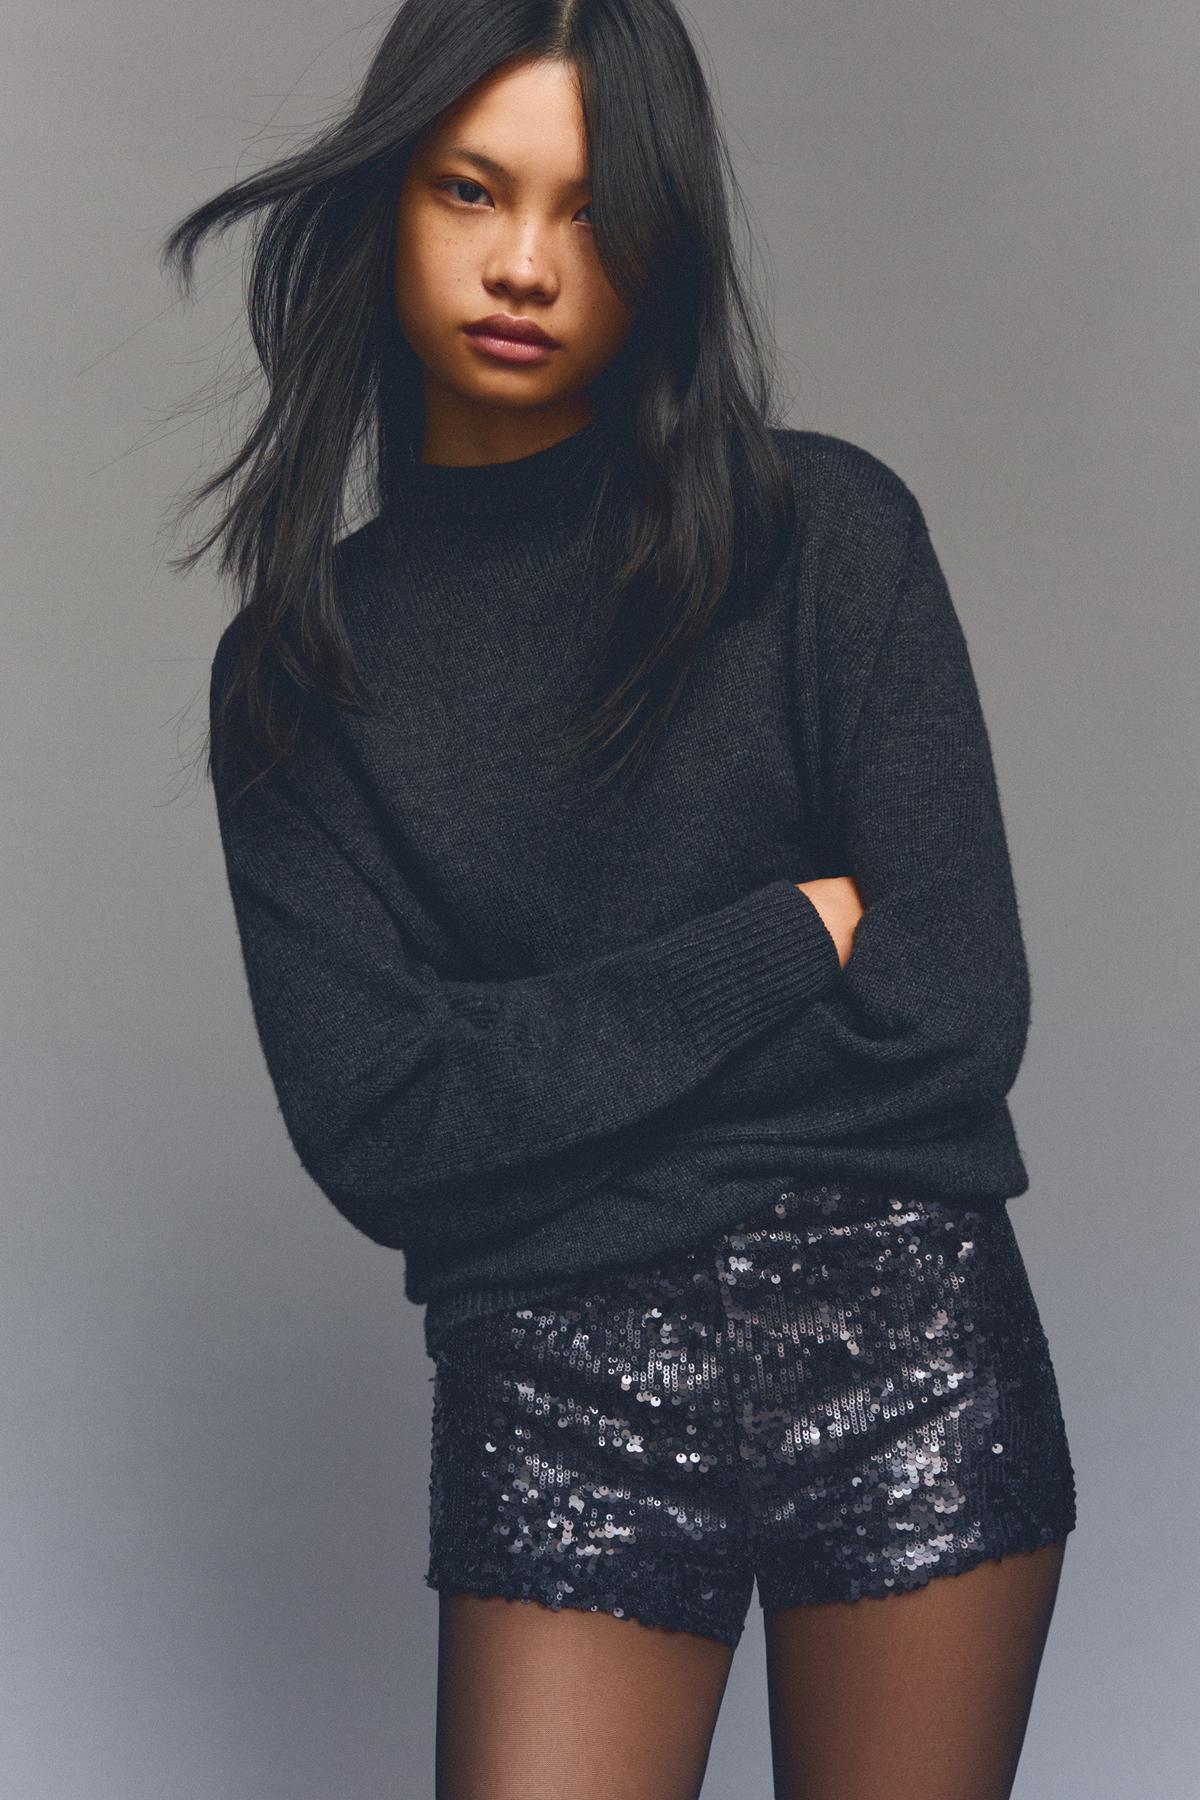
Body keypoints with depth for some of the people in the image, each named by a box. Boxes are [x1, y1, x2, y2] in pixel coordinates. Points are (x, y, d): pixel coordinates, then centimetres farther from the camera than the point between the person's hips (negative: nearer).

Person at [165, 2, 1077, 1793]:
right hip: (557, 1390, 1)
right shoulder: (301, 667, 3)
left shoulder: (825, 530, -1)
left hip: (904, 1349, 0)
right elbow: (364, 1126, -8)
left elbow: (958, 1007, -8)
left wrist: (541, 1054, -5)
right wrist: (787, 945, -10)